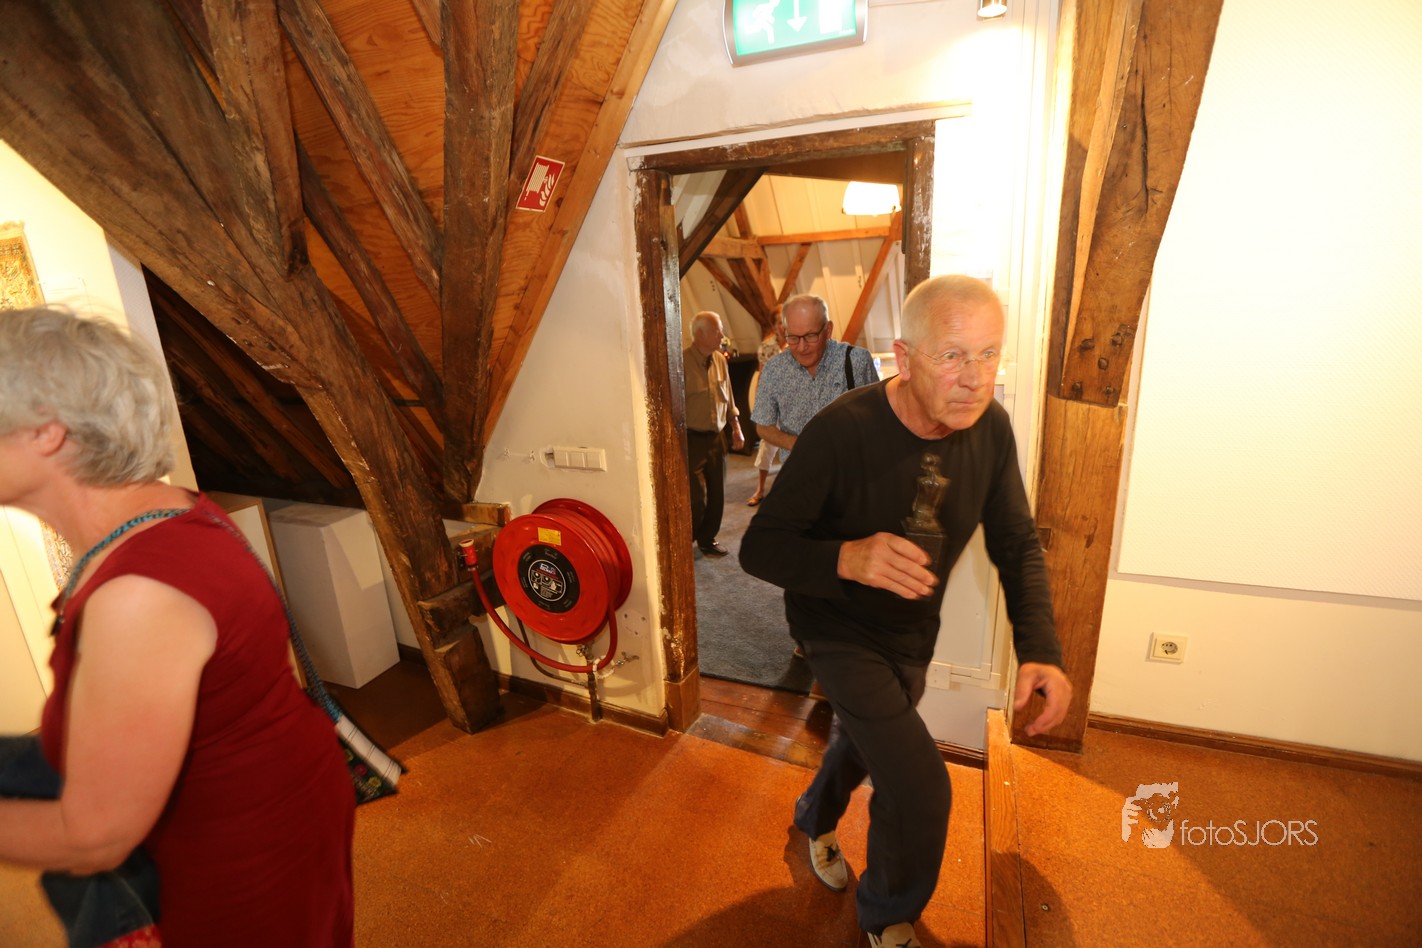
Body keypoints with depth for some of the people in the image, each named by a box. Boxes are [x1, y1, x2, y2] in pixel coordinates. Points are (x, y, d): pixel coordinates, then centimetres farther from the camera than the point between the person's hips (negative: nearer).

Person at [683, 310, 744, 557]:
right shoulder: (682, 362, -14)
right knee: (696, 498, -5)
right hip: (692, 439, -6)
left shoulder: (719, 360, 8)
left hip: (716, 437, 7)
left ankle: (707, 539, 30)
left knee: (717, 494, 11)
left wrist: (736, 426, 13)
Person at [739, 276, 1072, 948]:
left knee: (863, 740, 29)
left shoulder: (990, 428, -16)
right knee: (921, 790, -13)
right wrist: (846, 559, -46)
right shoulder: (840, 432, -33)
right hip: (840, 632, -6)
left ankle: (815, 818, 66)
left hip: (913, 635, 6)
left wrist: (1041, 649, -19)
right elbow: (759, 548, -27)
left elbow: (1017, 545, -5)